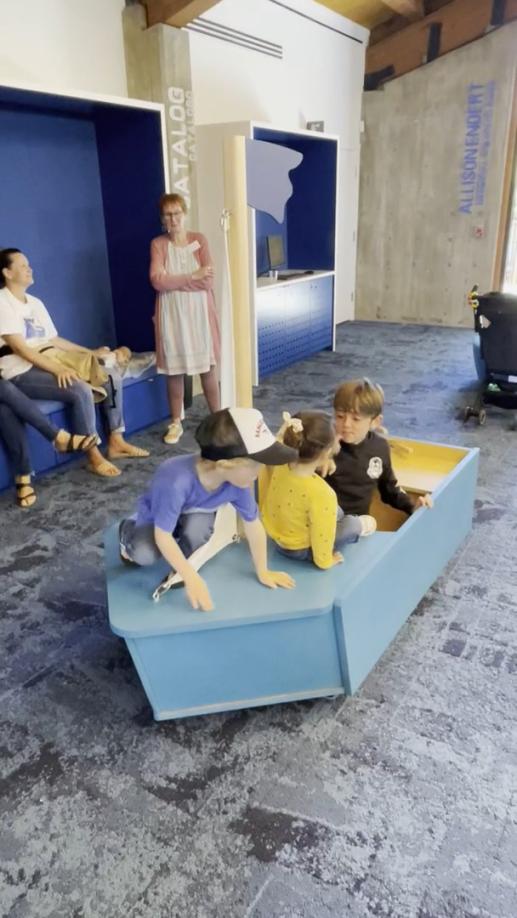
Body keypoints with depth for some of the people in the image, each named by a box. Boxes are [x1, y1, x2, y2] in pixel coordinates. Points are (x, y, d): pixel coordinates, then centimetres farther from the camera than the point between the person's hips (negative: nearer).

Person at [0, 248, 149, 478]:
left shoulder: (35, 303, 17)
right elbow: (19, 347, -19)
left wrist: (90, 352, 14)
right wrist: (57, 369, -29)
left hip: (48, 364, 9)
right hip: (21, 373, -9)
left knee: (112, 375, -2)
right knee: (81, 390, -31)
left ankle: (116, 442, 1)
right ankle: (94, 457, -19)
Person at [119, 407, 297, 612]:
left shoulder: (238, 481, -30)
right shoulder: (176, 482, -44)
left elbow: (253, 525, -15)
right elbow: (163, 536, -36)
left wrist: (262, 572, -6)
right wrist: (193, 579, -36)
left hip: (194, 515, 3)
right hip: (156, 517, -2)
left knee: (198, 528, -32)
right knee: (145, 554, -29)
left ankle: (182, 564, 2)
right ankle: (129, 532, 8)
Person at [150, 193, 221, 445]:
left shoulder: (199, 240, 1)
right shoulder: (158, 244, 1)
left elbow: (208, 281, -9)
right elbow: (157, 281, -14)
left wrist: (174, 281, -13)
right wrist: (192, 276, -14)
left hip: (199, 313, 0)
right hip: (171, 315, 0)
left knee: (207, 367, 5)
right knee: (174, 370, 6)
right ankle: (176, 423, 19)